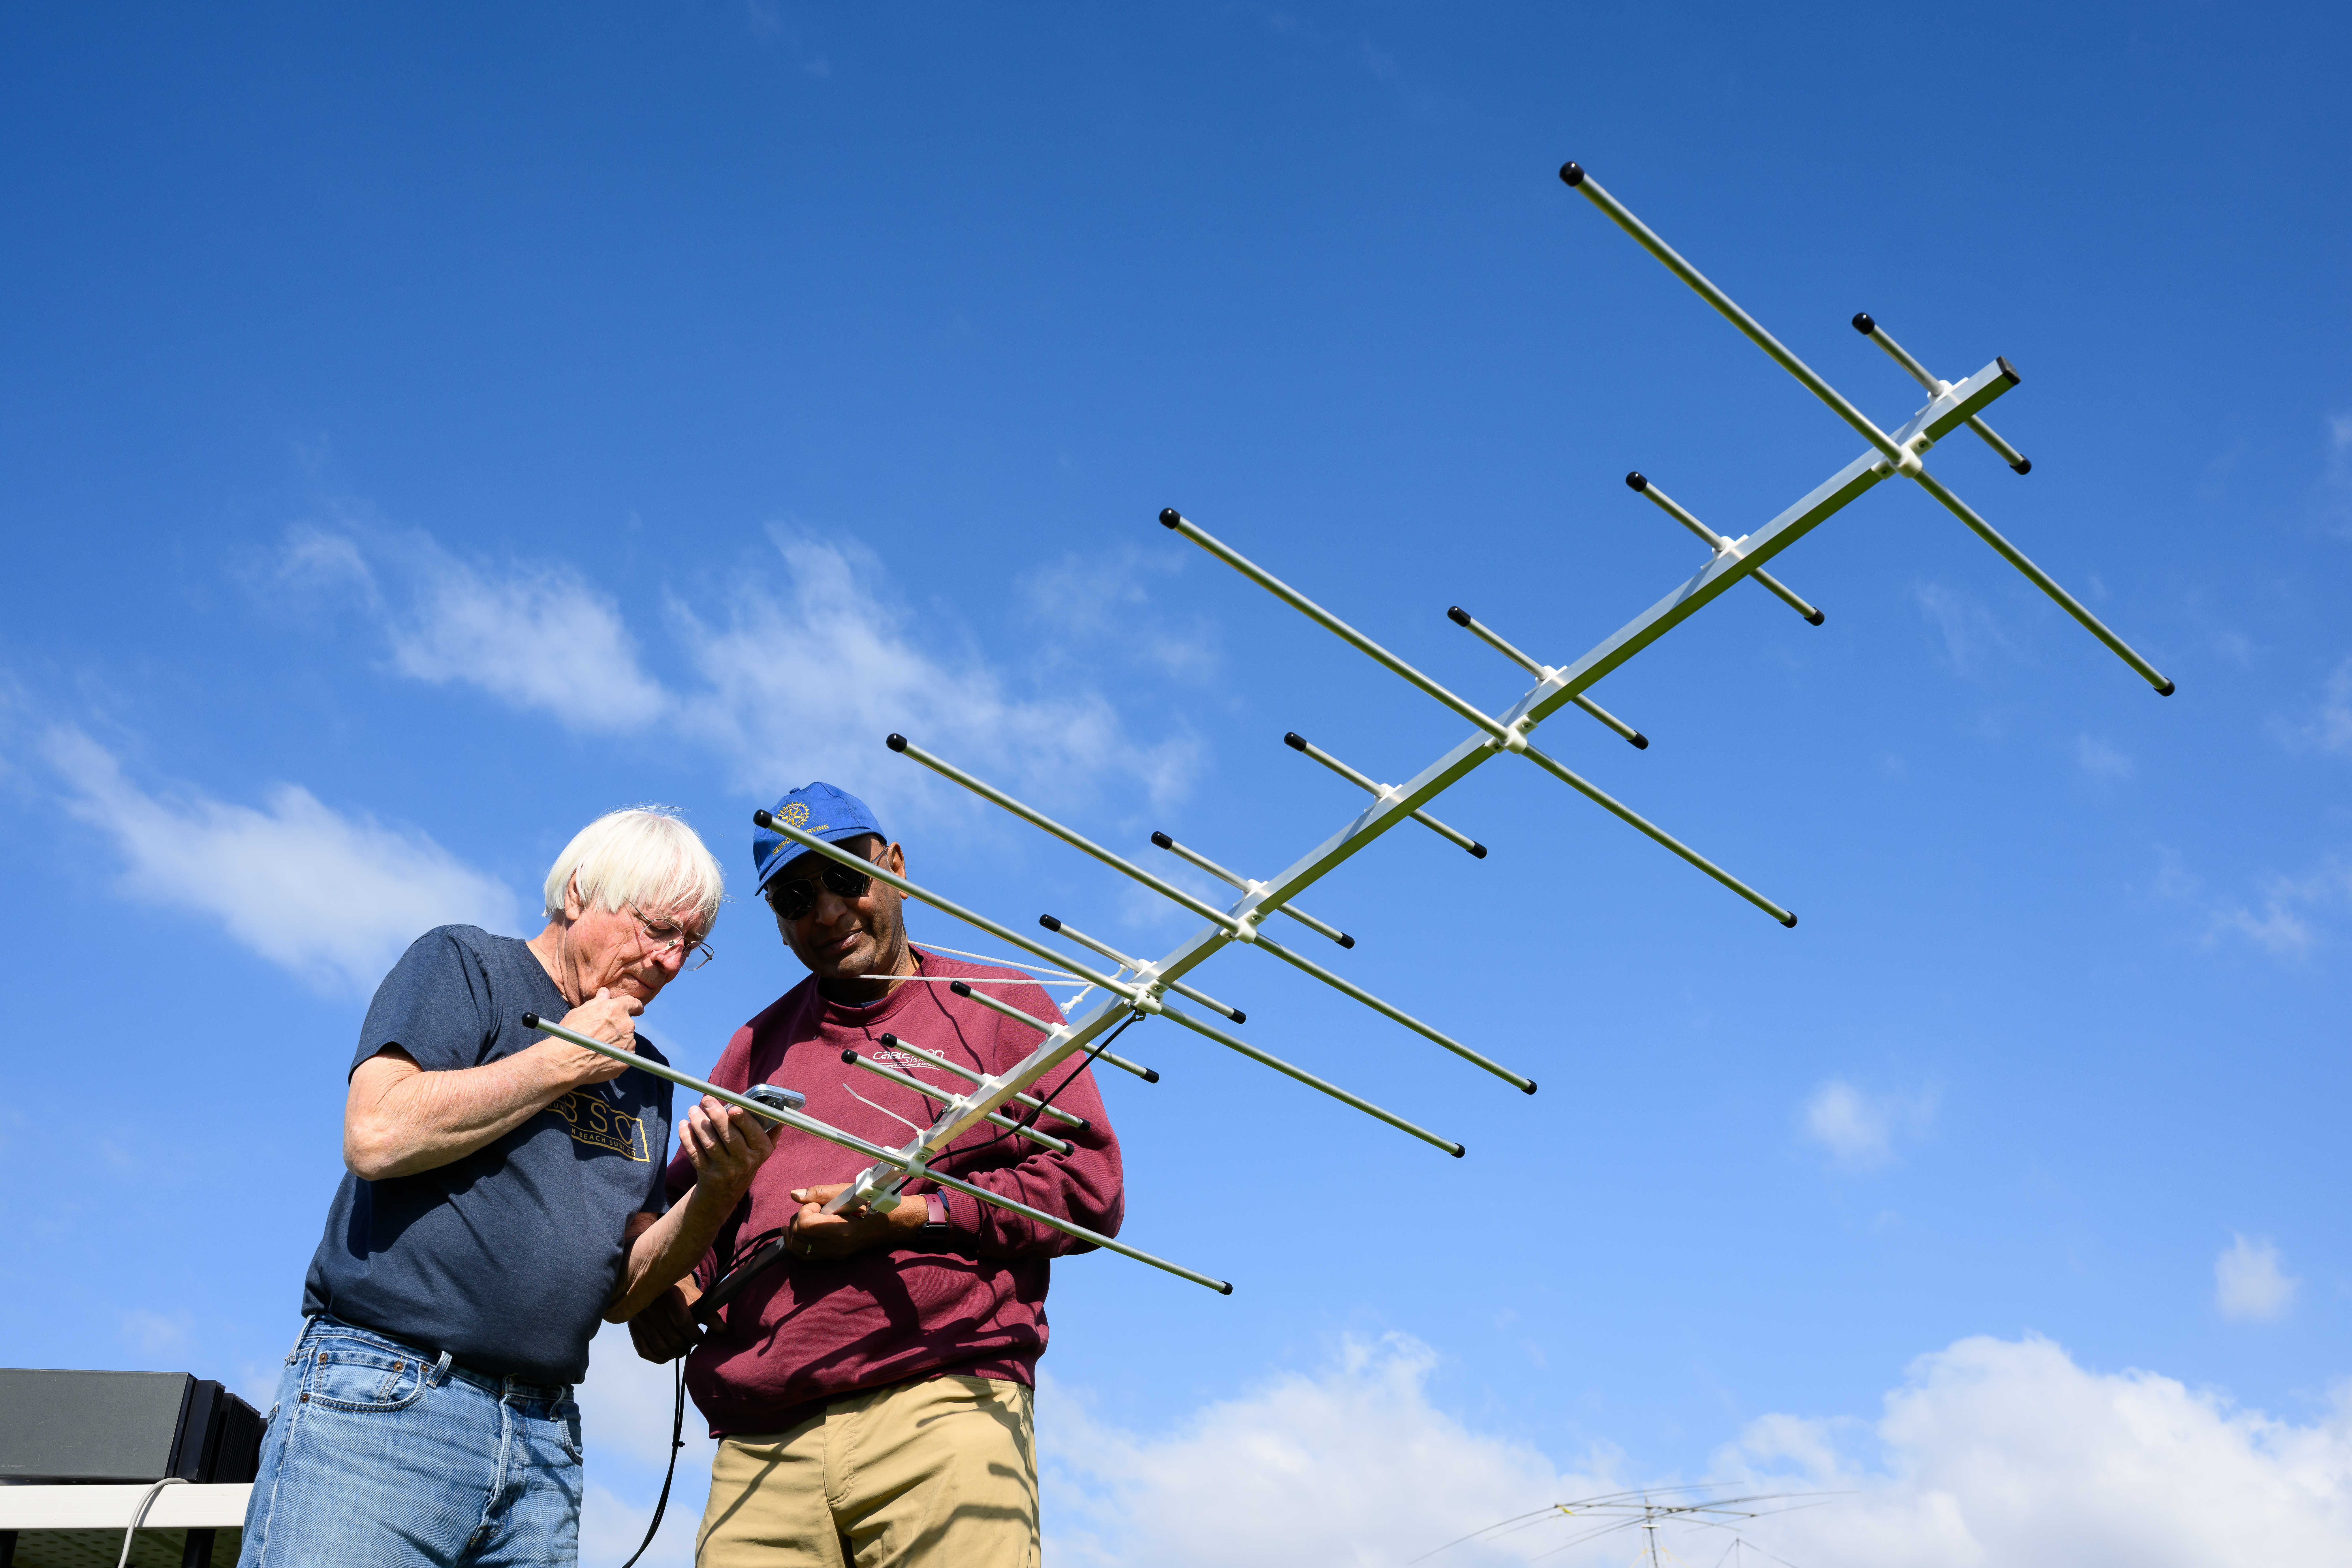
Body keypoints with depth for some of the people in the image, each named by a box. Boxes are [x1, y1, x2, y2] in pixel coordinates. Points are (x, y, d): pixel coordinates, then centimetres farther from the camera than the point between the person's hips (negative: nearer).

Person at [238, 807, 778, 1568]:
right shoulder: (464, 964, 3)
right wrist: (564, 1060, -7)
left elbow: (621, 1290, 14)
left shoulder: (643, 1076, 18)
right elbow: (377, 1134, -15)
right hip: (383, 1397, -5)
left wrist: (718, 1192, -4)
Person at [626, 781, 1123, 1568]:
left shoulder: (998, 1005, 13)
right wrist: (665, 1285, 6)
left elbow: (1090, 1184, 3)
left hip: (943, 1412, -3)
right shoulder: (759, 1044, 27)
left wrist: (911, 1216, -5)